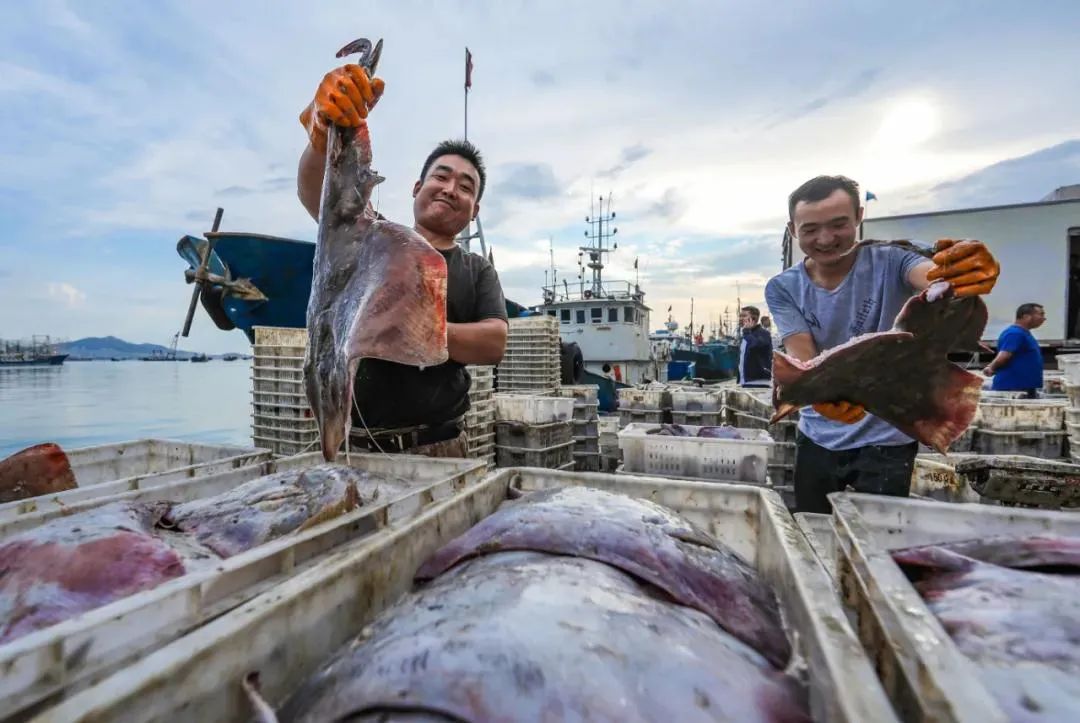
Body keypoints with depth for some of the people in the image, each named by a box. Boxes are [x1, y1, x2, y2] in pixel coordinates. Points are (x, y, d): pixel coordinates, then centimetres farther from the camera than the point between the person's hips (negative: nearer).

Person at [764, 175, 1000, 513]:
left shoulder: (890, 262, -10)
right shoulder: (782, 289, -7)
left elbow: (936, 276, -32)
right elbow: (801, 357, -19)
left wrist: (969, 269, -56)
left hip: (886, 439, -2)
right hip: (817, 439, 2)